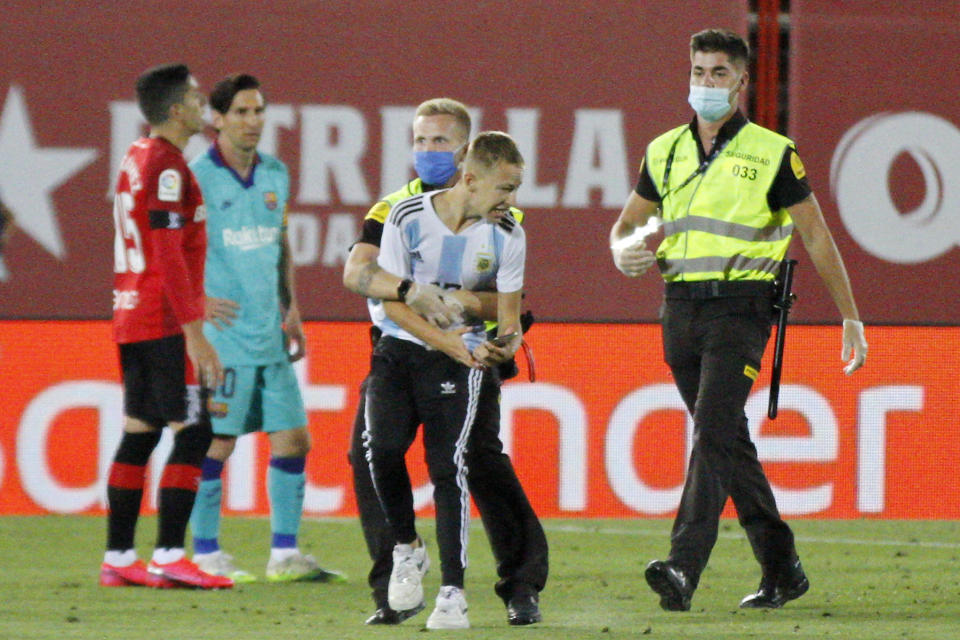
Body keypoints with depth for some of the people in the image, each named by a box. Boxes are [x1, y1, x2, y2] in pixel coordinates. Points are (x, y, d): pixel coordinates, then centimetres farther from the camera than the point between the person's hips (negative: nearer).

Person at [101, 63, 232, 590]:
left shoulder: (135, 159, 15)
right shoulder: (167, 166, -14)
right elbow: (169, 254, -19)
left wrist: (194, 304, 26)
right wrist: (194, 332, -19)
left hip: (131, 318, 9)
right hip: (165, 322, -9)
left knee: (139, 434, 10)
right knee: (192, 433, -8)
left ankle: (118, 558, 10)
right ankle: (168, 558, -12)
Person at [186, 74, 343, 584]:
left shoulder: (275, 174, 12)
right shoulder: (196, 178, -8)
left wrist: (291, 309, 16)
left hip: (270, 338, 7)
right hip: (221, 333, -7)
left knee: (293, 439, 5)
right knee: (216, 444, -3)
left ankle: (285, 555, 12)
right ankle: (205, 554, 6)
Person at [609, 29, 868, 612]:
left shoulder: (771, 153, -2)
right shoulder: (665, 151, 11)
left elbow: (817, 236, 4)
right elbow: (627, 223, 20)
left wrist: (851, 318, 4)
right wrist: (623, 251, -5)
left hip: (740, 306, -6)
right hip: (681, 310, 6)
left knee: (714, 426, -20)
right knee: (729, 441, 10)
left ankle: (683, 569, -30)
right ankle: (782, 571, 20)